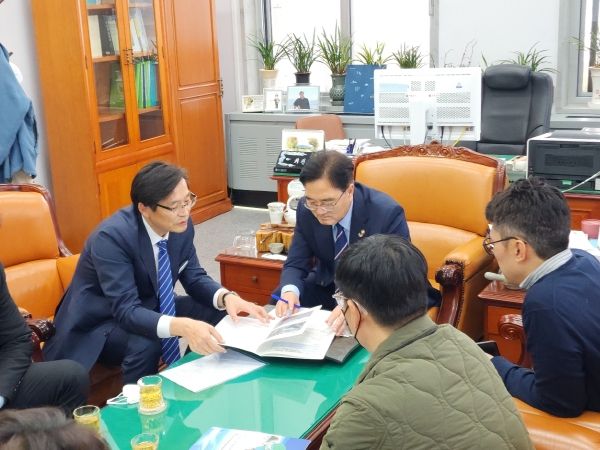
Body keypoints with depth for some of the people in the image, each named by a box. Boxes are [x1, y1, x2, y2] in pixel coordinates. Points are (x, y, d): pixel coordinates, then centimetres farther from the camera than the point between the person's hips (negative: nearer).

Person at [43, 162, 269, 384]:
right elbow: (126, 310, -36)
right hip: (99, 322, -6)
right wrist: (182, 326, -52)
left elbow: (194, 277, -1)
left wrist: (226, 297, -23)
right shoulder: (111, 236, -31)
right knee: (145, 345, -35)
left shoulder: (181, 226, -12)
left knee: (217, 313, -9)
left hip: (147, 307, 7)